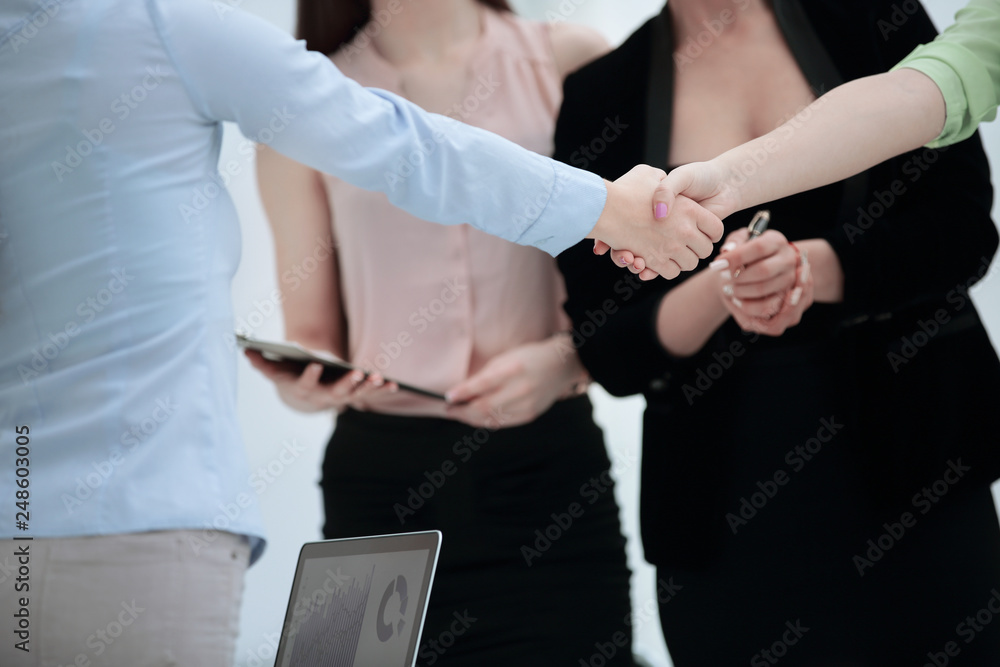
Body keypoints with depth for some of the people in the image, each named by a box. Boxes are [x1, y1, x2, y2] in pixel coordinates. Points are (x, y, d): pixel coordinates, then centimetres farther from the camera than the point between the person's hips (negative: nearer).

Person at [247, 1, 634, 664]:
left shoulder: (570, 61, 5)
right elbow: (312, 333, 9)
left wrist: (564, 358, -11)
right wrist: (302, 381, -12)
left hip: (549, 467, 0)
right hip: (382, 479, 1)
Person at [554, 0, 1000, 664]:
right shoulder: (599, 94, 4)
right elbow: (610, 353, 1)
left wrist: (815, 266, -19)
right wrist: (717, 290, -19)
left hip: (906, 455, 0)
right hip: (727, 497, 1)